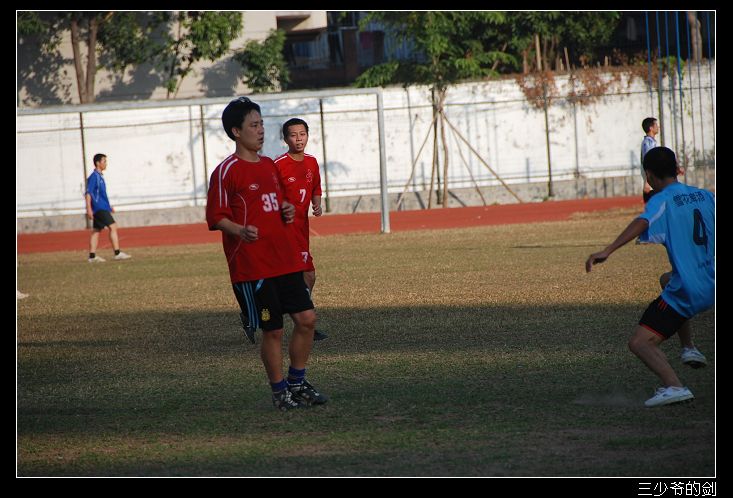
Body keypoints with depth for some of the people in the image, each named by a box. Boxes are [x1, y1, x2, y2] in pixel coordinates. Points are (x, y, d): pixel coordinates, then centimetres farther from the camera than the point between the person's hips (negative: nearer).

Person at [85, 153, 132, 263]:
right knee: (113, 226, -12)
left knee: (96, 231, 8)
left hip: (102, 208, 10)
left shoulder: (100, 176, 17)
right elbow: (88, 193, -16)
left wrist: (108, 206, 27)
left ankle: (92, 256, 9)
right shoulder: (94, 177, -12)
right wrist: (89, 209, -22)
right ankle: (117, 253, -14)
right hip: (99, 208, -10)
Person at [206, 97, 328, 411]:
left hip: (286, 261, 7)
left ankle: (297, 383, 19)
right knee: (272, 329, -2)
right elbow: (216, 218, -11)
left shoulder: (269, 166, 15)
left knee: (307, 318, 3)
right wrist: (241, 230, -29)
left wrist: (287, 210, 6)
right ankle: (279, 391, 13)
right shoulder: (227, 171, -9)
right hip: (252, 266, -7)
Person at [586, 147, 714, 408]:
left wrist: (607, 251, -41)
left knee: (639, 343, -9)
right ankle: (689, 348, 32)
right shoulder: (706, 197, 8)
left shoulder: (662, 200, -11)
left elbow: (642, 222, -31)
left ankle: (673, 386, -31)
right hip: (710, 286, 7)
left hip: (686, 291, -7)